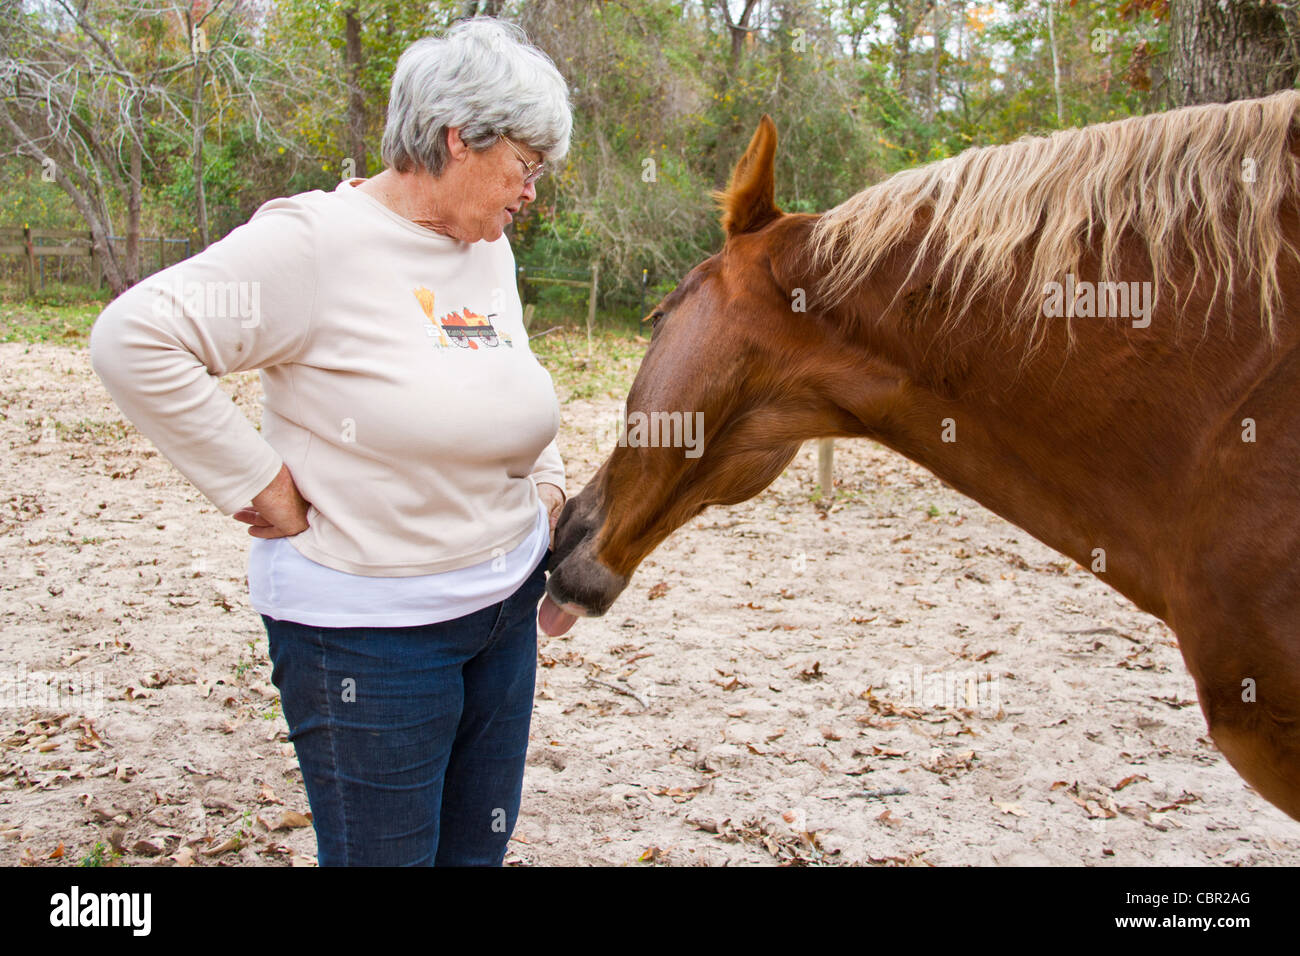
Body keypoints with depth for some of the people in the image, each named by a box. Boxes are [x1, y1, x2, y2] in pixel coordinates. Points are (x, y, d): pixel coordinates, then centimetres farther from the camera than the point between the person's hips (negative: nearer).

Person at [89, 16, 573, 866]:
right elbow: (134, 339, -24)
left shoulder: (491, 251, 7)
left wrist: (549, 485, 9)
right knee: (385, 853, 8)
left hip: (507, 604, 8)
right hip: (371, 629, -7)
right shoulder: (317, 241, -17)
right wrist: (257, 484, -20)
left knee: (479, 847, 19)